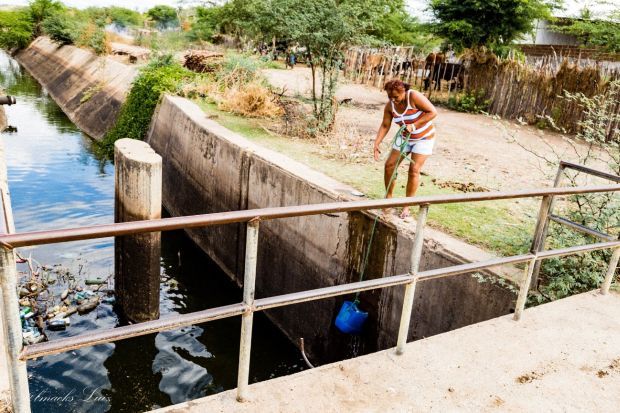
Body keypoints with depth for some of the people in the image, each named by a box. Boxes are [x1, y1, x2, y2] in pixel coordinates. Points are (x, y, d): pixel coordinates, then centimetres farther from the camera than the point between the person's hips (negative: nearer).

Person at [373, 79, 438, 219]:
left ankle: (407, 206, -1)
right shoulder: (390, 105, -12)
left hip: (424, 138, -5)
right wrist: (377, 143, -19)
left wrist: (414, 125, -32)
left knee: (414, 170, -12)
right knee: (389, 165, -2)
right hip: (405, 137, 5)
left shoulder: (414, 97, -27)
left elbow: (433, 112, -26)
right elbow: (385, 126, -7)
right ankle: (388, 197, 18)